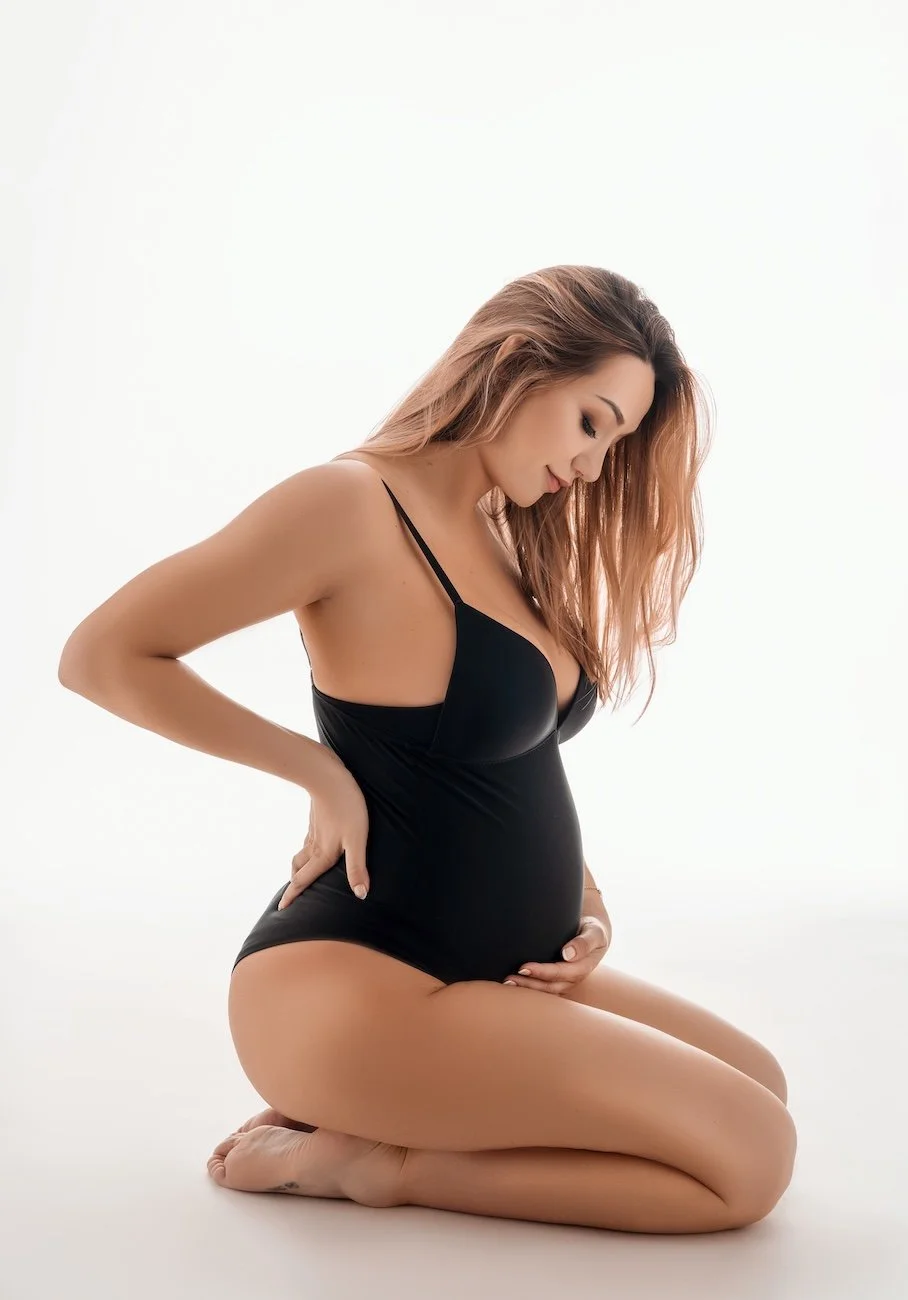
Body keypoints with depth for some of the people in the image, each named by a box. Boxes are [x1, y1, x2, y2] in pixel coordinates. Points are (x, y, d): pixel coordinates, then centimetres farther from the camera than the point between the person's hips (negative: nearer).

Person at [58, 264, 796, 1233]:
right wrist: (318, 771, -13)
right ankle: (378, 1161, -4)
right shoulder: (353, 504, -15)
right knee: (751, 1155, -12)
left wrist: (585, 907, 2)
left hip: (494, 967, 9)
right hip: (356, 983, -9)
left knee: (756, 1083, 12)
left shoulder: (512, 544, 12)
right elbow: (102, 656, -15)